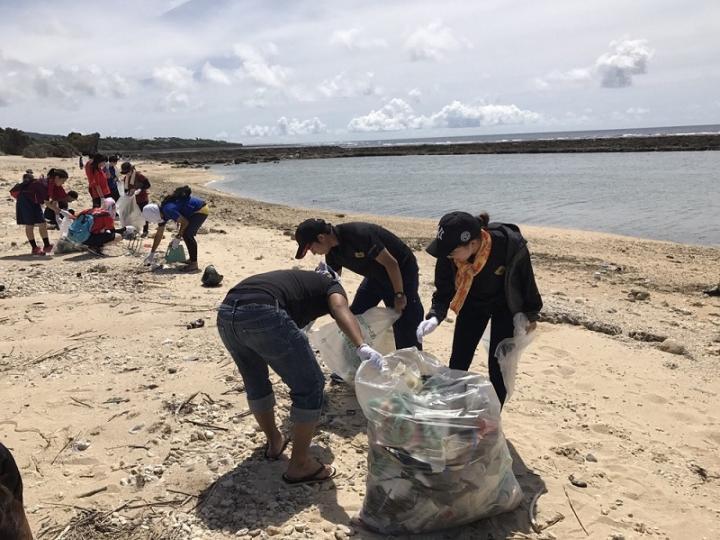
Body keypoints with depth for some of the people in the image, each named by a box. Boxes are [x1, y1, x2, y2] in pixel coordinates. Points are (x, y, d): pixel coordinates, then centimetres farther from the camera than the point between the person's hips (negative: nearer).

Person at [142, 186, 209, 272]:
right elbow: (159, 234, 16)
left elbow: (185, 222, -23)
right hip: (196, 211, 10)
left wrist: (178, 237, -11)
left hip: (201, 210, -10)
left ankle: (194, 264, -13)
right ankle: (192, 258, 32)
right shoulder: (161, 211, 8)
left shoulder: (168, 210, -23)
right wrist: (152, 253, 19)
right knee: (187, 234, 17)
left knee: (186, 234, -15)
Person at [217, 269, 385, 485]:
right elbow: (340, 309, -5)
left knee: (255, 381, 31)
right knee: (310, 386, 10)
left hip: (226, 314, 8)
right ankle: (300, 465, 21)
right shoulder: (331, 285, 24)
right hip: (262, 314, -8)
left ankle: (274, 442, 48)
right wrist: (362, 347, -21)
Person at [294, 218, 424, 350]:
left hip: (400, 271, -8)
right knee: (356, 316, 6)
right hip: (376, 275, 8)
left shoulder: (357, 234, -33)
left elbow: (391, 263, -28)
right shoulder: (332, 251, -7)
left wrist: (399, 295, -21)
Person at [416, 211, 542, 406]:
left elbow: (526, 279, -18)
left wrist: (530, 315, -4)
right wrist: (435, 317, -34)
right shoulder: (449, 254, -30)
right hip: (473, 304, 3)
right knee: (458, 363, 5)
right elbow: (443, 290, -15)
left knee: (498, 366, -3)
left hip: (504, 307, -3)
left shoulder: (511, 246, -38)